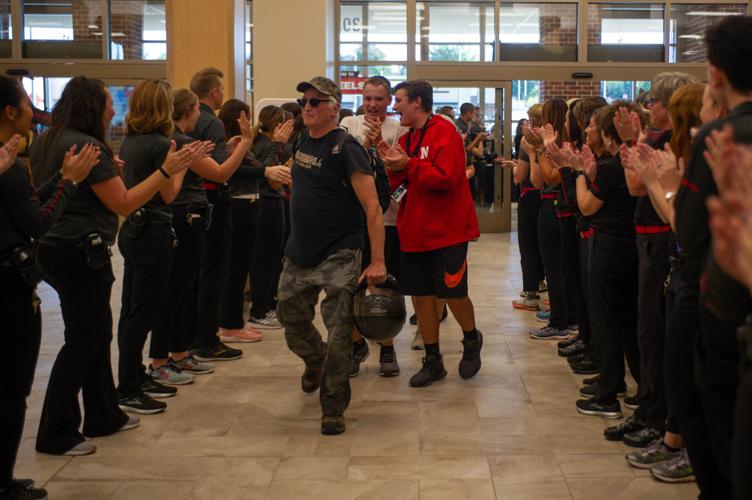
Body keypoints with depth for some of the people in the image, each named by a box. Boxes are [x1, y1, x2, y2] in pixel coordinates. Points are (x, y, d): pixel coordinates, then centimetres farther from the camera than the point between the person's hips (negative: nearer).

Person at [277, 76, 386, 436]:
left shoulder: (346, 149, -15)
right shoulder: (303, 142, 8)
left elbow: (372, 207, -19)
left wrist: (377, 261, -25)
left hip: (339, 256, -7)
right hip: (300, 253, 8)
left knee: (339, 333, -7)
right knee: (291, 316, 18)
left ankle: (333, 409, 4)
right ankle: (315, 362, 47)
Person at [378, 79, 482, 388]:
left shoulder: (444, 133, -11)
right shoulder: (406, 139, 12)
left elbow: (446, 178, -21)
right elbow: (398, 183, 14)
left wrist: (407, 164, -22)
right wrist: (393, 167, -6)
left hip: (446, 231, -7)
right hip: (414, 231, 7)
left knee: (453, 294, -3)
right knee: (422, 296, 7)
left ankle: (472, 340, 27)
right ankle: (433, 362, 18)